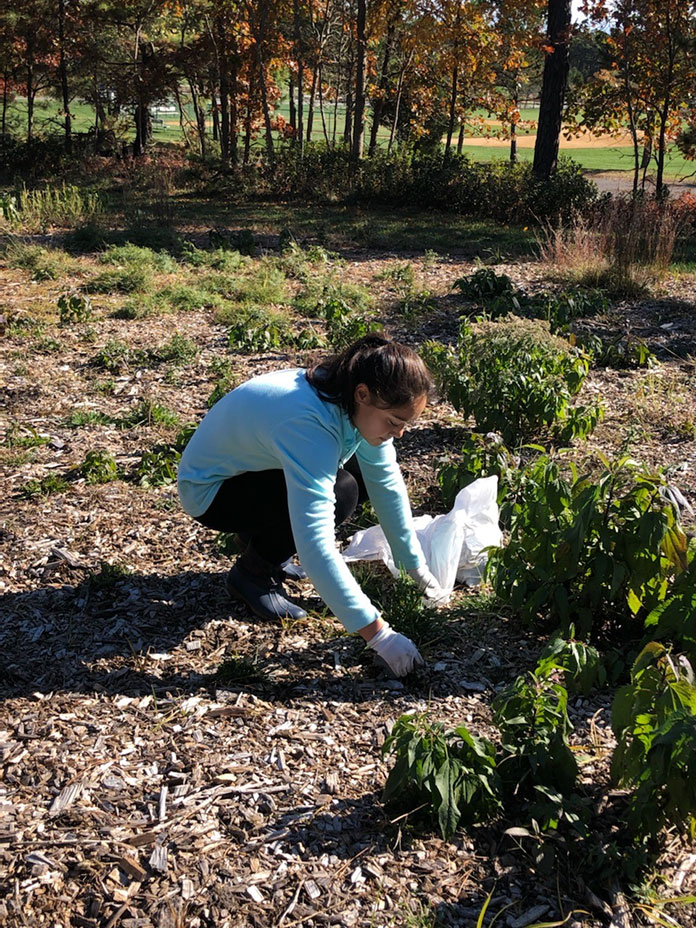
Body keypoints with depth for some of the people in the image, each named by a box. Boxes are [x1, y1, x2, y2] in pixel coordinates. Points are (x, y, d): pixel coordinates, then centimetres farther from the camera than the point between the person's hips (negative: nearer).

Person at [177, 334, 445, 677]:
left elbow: (387, 483, -3)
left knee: (365, 472, -4)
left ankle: (267, 541, 10)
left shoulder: (357, 403, -15)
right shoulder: (308, 425, -39)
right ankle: (252, 573, -5)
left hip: (257, 466, 8)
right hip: (209, 490, -8)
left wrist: (416, 566, -2)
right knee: (340, 491, -28)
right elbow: (315, 546, -44)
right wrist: (377, 633, -41)